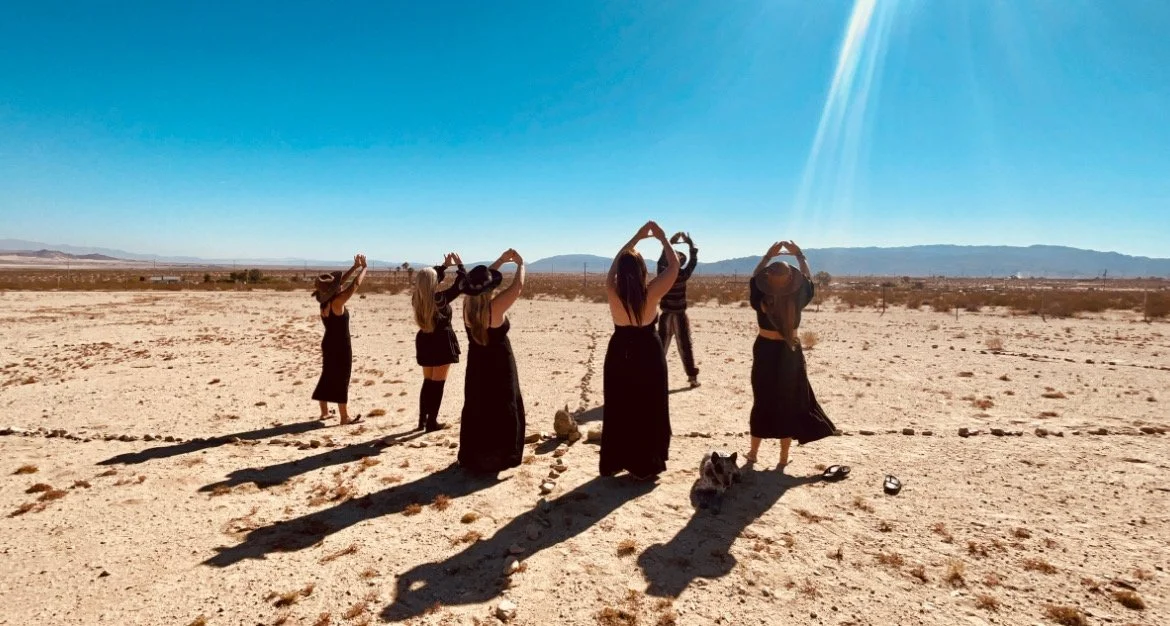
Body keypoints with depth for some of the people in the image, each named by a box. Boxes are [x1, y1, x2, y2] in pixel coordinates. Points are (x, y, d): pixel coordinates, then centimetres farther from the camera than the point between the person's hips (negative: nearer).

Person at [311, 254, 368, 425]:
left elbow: (341, 282, 11)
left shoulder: (324, 301, 1)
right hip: (341, 346, -8)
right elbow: (356, 284, -18)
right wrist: (364, 268, -4)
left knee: (328, 376, 18)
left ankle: (324, 412, 28)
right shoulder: (337, 302, -21)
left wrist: (355, 267, 10)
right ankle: (344, 417, 4)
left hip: (328, 344, 8)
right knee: (342, 380, -2)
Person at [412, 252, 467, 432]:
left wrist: (444, 266, 17)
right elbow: (461, 284, -11)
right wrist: (460, 265, 3)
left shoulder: (416, 298, -2)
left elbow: (426, 279, 16)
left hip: (425, 342, 6)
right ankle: (432, 422, 5)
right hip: (442, 342, -6)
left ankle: (422, 419, 21)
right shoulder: (440, 298, -20)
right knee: (438, 383, 2)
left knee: (428, 381, 18)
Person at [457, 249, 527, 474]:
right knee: (502, 410, 7)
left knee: (475, 409, 15)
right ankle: (497, 457, 11)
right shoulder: (495, 307, -24)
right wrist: (521, 264, 2)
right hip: (499, 365, -6)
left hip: (476, 364, 6)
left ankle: (471, 457, 23)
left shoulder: (467, 304, -7)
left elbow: (479, 279, 9)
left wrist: (501, 260, 12)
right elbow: (517, 287, -15)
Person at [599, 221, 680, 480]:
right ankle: (644, 466, 15)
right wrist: (662, 238, 2)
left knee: (617, 409, 14)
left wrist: (636, 238, 14)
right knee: (647, 410, 8)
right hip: (647, 353, -3)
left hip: (619, 352, 3)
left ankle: (614, 462, 24)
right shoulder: (651, 293, -18)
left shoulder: (613, 291, -10)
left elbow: (616, 262, 9)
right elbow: (674, 266, -6)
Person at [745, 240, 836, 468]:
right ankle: (783, 457, 15)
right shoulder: (797, 299, -15)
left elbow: (754, 279, 5)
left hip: (765, 351, 0)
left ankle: (754, 452, 22)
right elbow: (807, 279, 6)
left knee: (762, 402, 12)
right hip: (789, 353, 0)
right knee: (789, 403, 9)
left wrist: (768, 256, 6)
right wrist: (800, 255, 11)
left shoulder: (761, 300, -15)